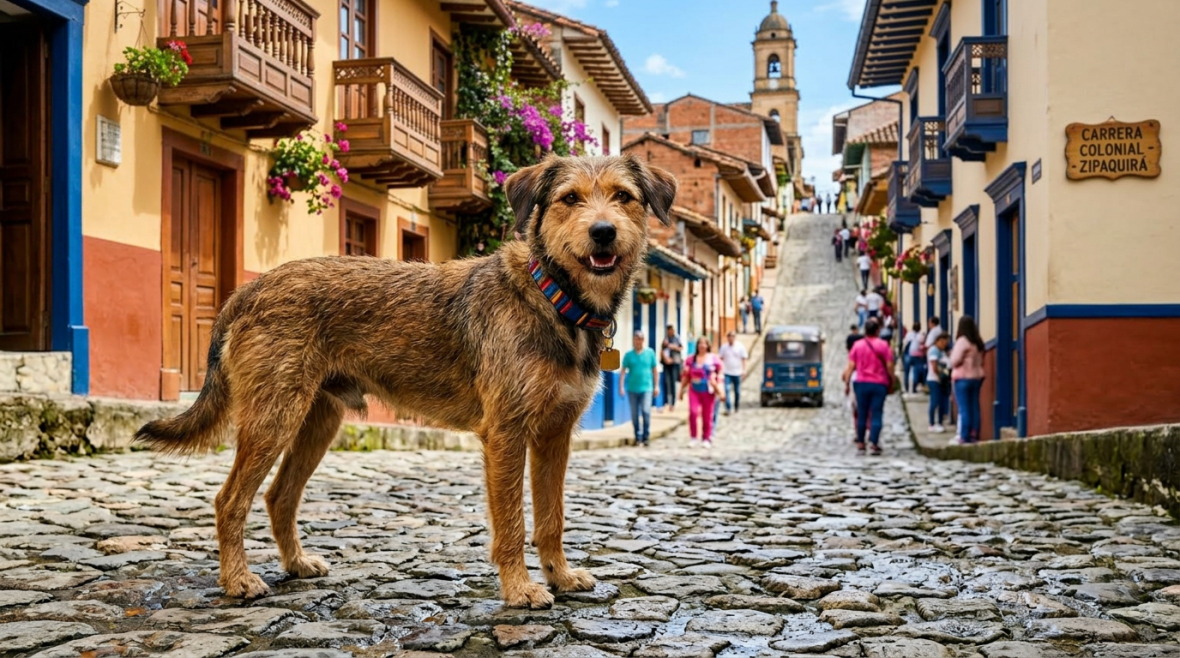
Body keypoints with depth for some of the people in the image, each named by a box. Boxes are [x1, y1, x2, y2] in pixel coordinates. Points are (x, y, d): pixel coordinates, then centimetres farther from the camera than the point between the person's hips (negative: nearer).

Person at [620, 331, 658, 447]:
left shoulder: (650, 353, 4)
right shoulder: (628, 355, 3)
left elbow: (654, 370, 9)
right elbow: (623, 371, 2)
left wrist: (656, 386, 8)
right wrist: (621, 386, -6)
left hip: (646, 388, -1)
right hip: (632, 389, 1)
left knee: (646, 411, -15)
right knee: (634, 414, 6)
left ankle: (646, 436, -3)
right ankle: (638, 437, 17)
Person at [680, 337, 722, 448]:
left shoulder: (713, 359, 3)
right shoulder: (691, 359, 8)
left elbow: (718, 376, 5)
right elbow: (686, 376, 12)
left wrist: (719, 390, -3)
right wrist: (682, 390, 12)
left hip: (708, 391, -1)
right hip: (694, 390, 1)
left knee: (707, 416, 4)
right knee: (693, 412, -15)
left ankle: (706, 439, 16)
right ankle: (693, 437, -3)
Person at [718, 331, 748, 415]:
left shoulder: (740, 347, -2)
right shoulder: (724, 347, 0)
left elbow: (744, 359, 0)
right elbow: (721, 358, 5)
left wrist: (744, 370, -7)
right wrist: (720, 369, -2)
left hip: (737, 373, 0)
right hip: (727, 373, 0)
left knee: (737, 391, 10)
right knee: (726, 390, -12)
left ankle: (736, 407, 27)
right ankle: (727, 408, -13)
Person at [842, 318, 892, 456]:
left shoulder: (857, 345, 1)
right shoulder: (883, 345, -3)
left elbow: (851, 366, -1)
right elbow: (889, 366, -4)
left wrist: (847, 383, 4)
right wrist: (892, 382, 8)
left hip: (862, 383, 2)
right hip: (879, 384, -2)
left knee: (862, 414, 8)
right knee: (877, 415, 0)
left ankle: (860, 445, 11)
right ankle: (874, 443, -8)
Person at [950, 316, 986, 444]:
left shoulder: (962, 341, -13)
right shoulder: (978, 342, 9)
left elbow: (955, 361, -16)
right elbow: (981, 361, 15)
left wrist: (952, 353, 2)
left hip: (963, 377, -7)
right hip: (977, 377, 7)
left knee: (964, 409, -5)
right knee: (975, 408, 8)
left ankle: (965, 437, -6)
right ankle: (974, 435, 9)